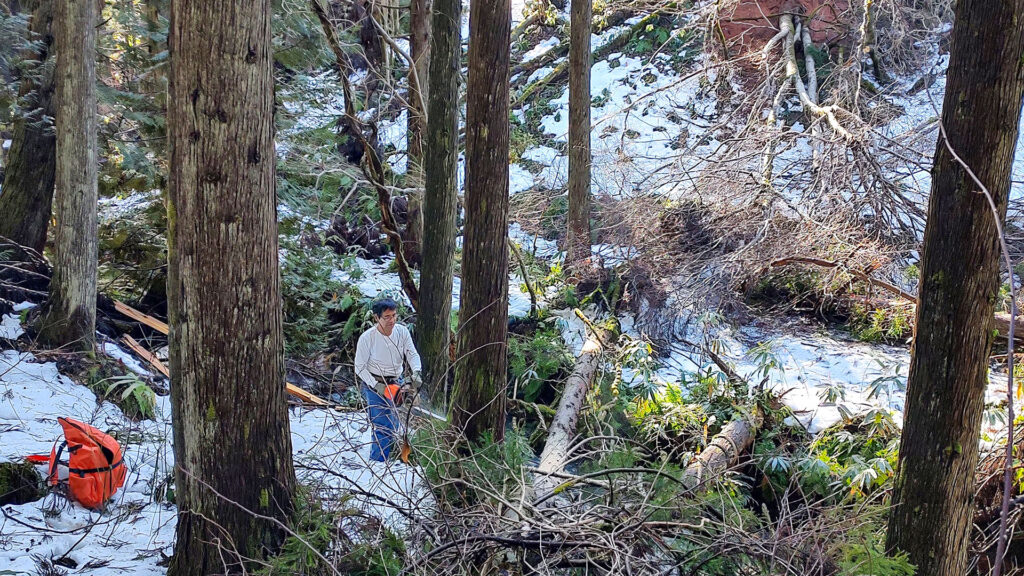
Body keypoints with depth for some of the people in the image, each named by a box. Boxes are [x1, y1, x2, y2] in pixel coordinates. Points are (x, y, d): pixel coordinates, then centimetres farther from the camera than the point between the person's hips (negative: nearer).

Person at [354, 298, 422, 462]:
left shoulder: (402, 331, -7)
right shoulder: (367, 338, -19)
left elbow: (412, 354, -6)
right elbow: (360, 367, -13)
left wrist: (416, 373, -26)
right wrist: (377, 386, -22)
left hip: (396, 382, 5)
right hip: (374, 384, -5)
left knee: (393, 425, 13)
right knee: (383, 427, -12)